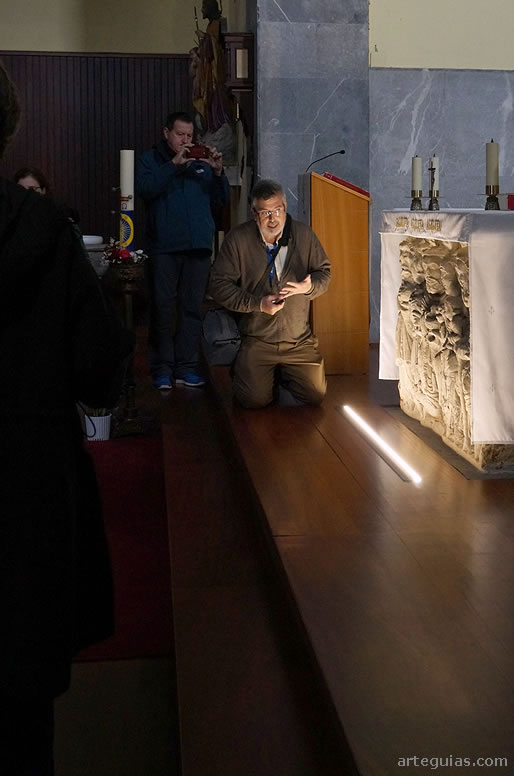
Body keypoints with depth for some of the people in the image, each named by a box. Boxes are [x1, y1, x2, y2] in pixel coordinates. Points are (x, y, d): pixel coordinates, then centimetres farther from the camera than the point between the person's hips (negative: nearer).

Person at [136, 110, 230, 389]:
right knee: (162, 307, -3)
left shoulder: (201, 164, 16)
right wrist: (174, 164, -15)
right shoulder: (149, 160, 8)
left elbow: (222, 200, 11)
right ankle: (162, 367, 3)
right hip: (164, 246, -3)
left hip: (198, 246, 3)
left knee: (192, 307, 3)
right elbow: (145, 188, -11)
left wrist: (218, 172, -4)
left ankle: (187, 366, 8)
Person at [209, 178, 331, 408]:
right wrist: (257, 304, -18)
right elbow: (219, 285, -8)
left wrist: (309, 286, -15)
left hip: (300, 340, 3)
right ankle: (242, 370, 23)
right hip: (257, 340, -2)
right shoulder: (237, 239, -8)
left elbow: (324, 273, 10)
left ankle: (282, 378, 31)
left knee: (315, 395, -2)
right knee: (255, 400, -13)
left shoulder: (304, 235, 0)